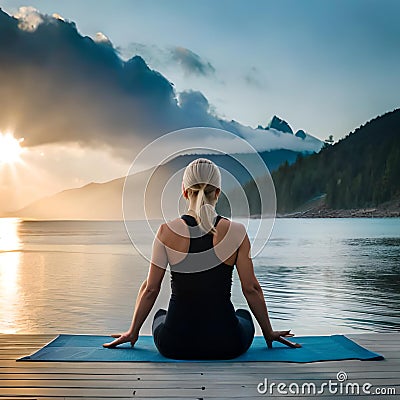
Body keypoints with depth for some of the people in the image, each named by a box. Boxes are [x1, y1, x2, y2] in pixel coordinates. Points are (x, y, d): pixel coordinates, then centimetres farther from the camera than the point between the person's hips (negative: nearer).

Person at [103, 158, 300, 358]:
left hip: (174, 344, 0)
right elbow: (251, 289, -2)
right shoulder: (236, 232, -10)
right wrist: (269, 333, 14)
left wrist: (133, 331, 15)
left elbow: (150, 289, -1)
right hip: (225, 344, 0)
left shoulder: (166, 232, -9)